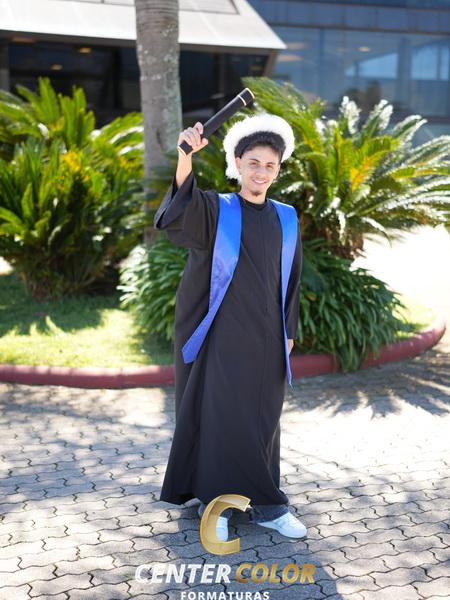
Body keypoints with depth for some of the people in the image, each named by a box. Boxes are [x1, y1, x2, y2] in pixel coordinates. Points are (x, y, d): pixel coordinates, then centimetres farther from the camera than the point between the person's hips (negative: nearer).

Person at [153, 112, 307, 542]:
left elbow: (291, 280, 13)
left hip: (265, 337, 3)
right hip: (223, 333, -3)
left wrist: (288, 333, 8)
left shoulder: (286, 219, 9)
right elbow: (175, 215, -24)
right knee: (219, 417, 0)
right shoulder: (214, 210, -2)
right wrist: (186, 155, -37)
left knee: (262, 420, 10)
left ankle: (265, 507, 22)